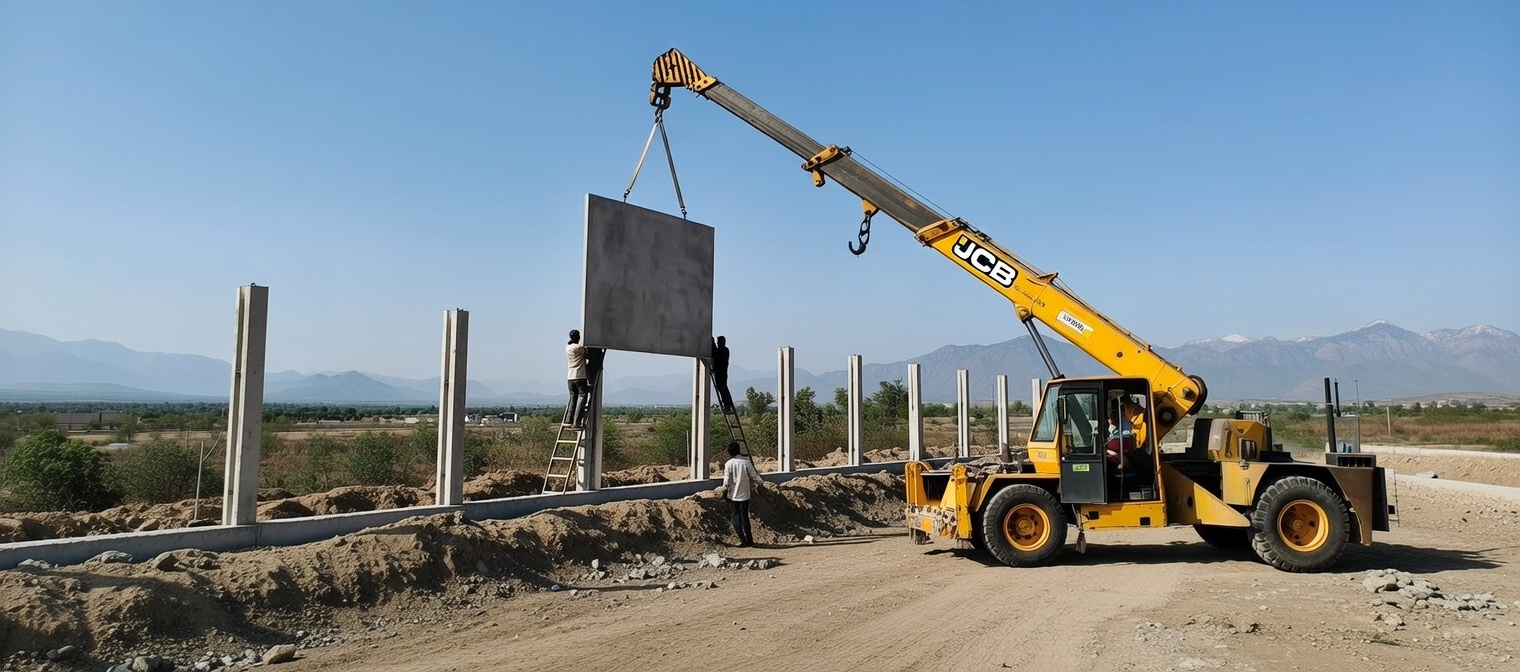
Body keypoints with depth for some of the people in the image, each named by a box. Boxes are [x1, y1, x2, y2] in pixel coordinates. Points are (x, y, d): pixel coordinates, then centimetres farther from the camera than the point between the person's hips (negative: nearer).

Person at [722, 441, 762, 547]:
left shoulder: (728, 464, -10)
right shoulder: (746, 462, -6)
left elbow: (726, 481, -9)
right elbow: (754, 476, -3)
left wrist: (724, 492, 5)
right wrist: (761, 483, 16)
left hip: (733, 495, -2)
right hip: (744, 494, 2)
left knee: (735, 517, 6)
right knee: (745, 516, 12)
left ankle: (743, 540, -3)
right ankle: (749, 540, 12)